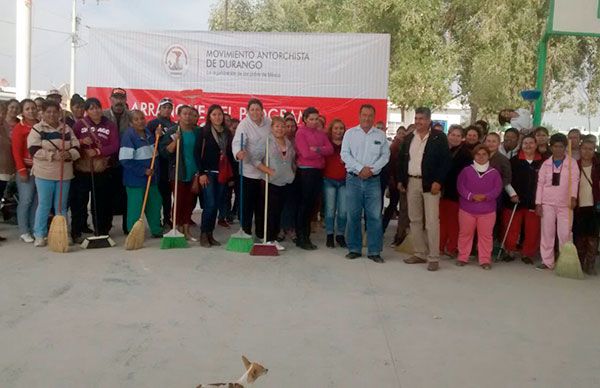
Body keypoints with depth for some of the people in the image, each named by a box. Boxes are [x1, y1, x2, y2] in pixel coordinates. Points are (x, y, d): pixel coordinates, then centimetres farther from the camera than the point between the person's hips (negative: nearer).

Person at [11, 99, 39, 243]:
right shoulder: (19, 128, -4)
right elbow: (16, 151, -7)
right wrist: (22, 170, -13)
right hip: (26, 169, -4)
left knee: (37, 201, 7)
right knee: (26, 200, -3)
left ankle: (34, 229, 15)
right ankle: (24, 232, 5)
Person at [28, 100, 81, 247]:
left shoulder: (67, 129, 9)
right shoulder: (37, 129, -2)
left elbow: (76, 148, 4)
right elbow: (34, 150, -13)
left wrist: (69, 154, -19)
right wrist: (53, 155, -23)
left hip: (64, 173, 3)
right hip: (44, 173, -3)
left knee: (61, 205, 11)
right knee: (44, 205, 2)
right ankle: (40, 235, 11)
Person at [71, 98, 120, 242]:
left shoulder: (110, 125, 4)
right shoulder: (79, 124, 3)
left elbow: (114, 146, -5)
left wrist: (98, 151, -17)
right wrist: (81, 142, -17)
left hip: (102, 171, 1)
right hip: (81, 170, 0)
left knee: (101, 202, 6)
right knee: (79, 201, 1)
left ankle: (101, 231, 19)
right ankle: (76, 232, 10)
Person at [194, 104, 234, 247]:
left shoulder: (227, 132, 11)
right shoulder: (204, 131, -1)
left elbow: (229, 153, 14)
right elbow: (197, 153, -5)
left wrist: (230, 175, 10)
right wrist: (201, 173, -11)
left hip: (223, 173, 4)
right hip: (208, 172, -4)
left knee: (217, 204, 5)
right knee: (210, 204, -10)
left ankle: (210, 234, 14)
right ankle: (203, 234, 3)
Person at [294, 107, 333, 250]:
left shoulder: (321, 133, 14)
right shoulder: (301, 132, -4)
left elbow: (330, 149, 1)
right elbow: (306, 153, -14)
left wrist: (317, 149, -14)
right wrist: (322, 152, -1)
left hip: (318, 172, 6)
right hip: (305, 172, -6)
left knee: (312, 205, 9)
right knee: (304, 204, -1)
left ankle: (306, 236, 17)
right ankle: (300, 238, 7)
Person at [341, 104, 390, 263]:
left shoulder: (381, 135, 8)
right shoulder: (350, 133, 5)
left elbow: (385, 156, 3)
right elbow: (345, 154, -3)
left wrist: (371, 169, -11)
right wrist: (360, 168, -13)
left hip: (373, 180, 0)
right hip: (353, 179, 0)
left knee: (375, 216, -2)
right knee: (353, 215, 4)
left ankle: (374, 251, 5)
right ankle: (354, 249, 14)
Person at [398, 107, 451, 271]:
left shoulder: (439, 137, -4)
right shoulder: (409, 138, 12)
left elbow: (446, 161, -8)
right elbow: (402, 159, 16)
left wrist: (438, 181, -15)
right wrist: (400, 180, 8)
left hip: (430, 183, -5)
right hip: (411, 182, 6)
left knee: (432, 222, -6)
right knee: (414, 220, 9)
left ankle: (433, 258, -1)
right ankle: (420, 253, 19)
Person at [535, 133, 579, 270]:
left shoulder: (572, 162, 3)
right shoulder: (546, 164, 9)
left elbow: (574, 180, -9)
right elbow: (540, 183, 6)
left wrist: (573, 196, -26)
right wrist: (538, 203, -1)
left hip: (565, 203, -2)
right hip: (547, 203, 2)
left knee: (565, 234, -4)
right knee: (547, 233, 4)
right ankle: (547, 261, 11)